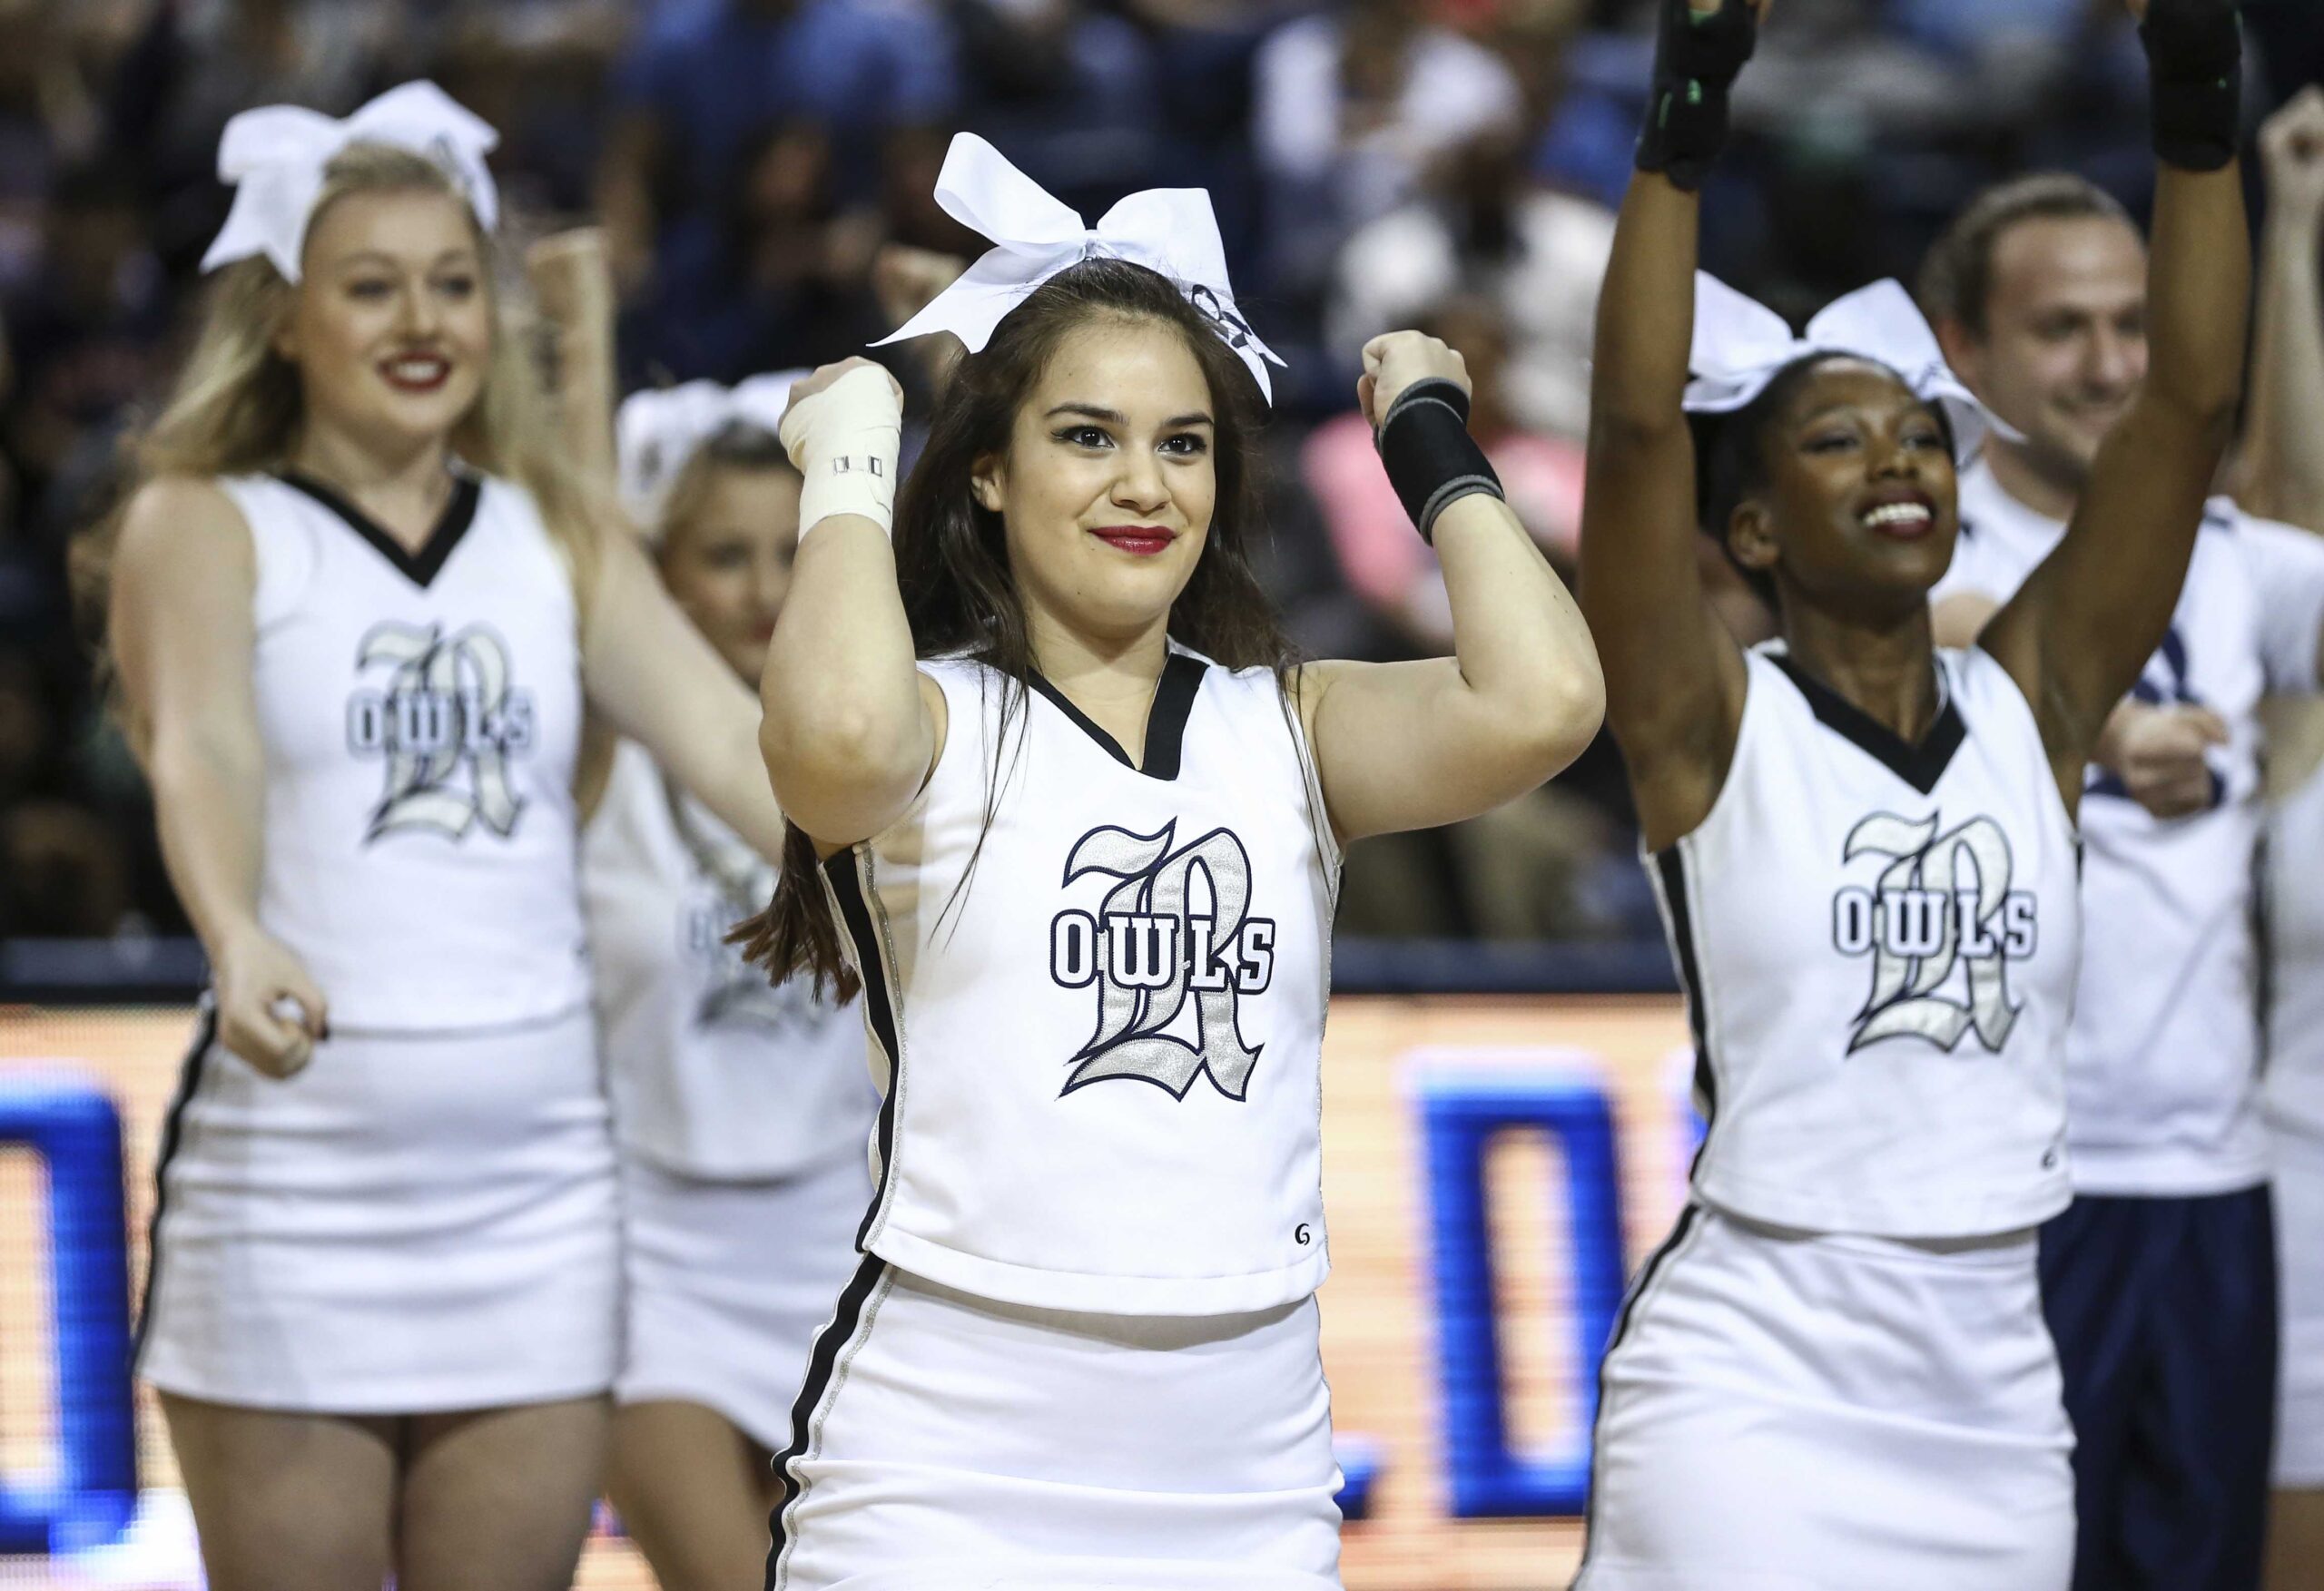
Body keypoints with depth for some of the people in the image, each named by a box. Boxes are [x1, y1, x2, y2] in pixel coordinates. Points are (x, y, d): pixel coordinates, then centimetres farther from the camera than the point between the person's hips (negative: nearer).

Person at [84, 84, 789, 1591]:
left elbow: (727, 742, 0)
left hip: (539, 1178, 4)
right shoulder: (205, 526, 1)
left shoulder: (560, 542, 13)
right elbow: (201, 754, -18)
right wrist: (244, 944, -39)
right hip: (291, 1175, -4)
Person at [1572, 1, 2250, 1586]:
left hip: (1996, 1385, 4)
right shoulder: (1714, 726, -3)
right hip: (1753, 1384, -4)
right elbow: (1636, 425, -16)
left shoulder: (2033, 705, 7)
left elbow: (2196, 403, 1)